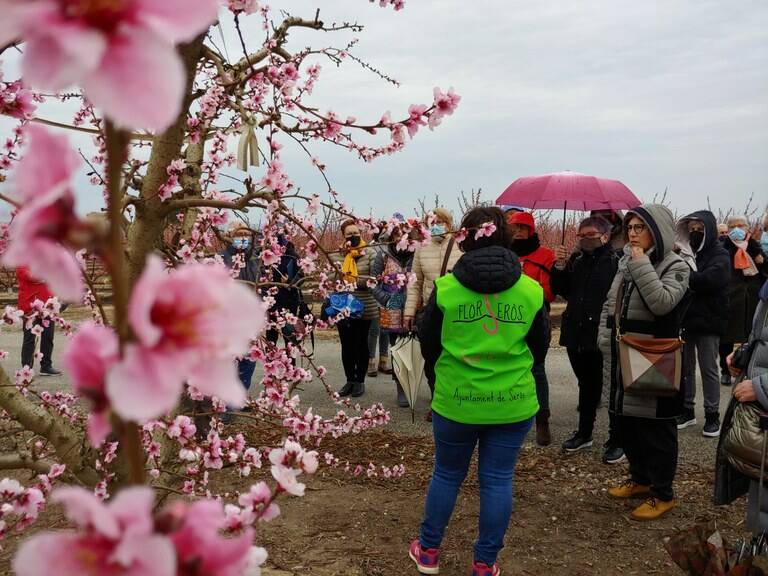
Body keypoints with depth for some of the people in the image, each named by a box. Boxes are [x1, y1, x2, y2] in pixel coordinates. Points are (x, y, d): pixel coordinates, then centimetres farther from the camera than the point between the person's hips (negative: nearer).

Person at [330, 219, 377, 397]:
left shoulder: (369, 254, -3)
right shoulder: (336, 256, 5)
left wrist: (356, 280, -21)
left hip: (364, 308, -2)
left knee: (361, 344, 9)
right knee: (346, 345, 10)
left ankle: (360, 381, 21)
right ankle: (350, 380, 24)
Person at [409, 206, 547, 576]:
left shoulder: (444, 288, -9)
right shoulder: (531, 290, -5)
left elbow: (428, 346, 2)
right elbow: (539, 350, 7)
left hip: (455, 401, 0)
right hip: (514, 403, 1)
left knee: (447, 475, 17)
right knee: (498, 480, 12)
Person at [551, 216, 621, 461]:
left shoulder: (616, 260, -13)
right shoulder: (576, 259, 10)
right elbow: (560, 290, 13)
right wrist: (560, 266, -1)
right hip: (577, 334, 7)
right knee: (586, 386, 20)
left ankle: (616, 441, 16)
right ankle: (584, 433, 34)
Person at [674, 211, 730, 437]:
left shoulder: (719, 255, -4)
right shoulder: (686, 253, 10)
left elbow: (710, 280, -22)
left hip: (707, 320, -4)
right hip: (684, 318, 4)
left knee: (708, 369, 4)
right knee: (685, 367, 11)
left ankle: (712, 415, 13)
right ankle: (687, 410, 22)